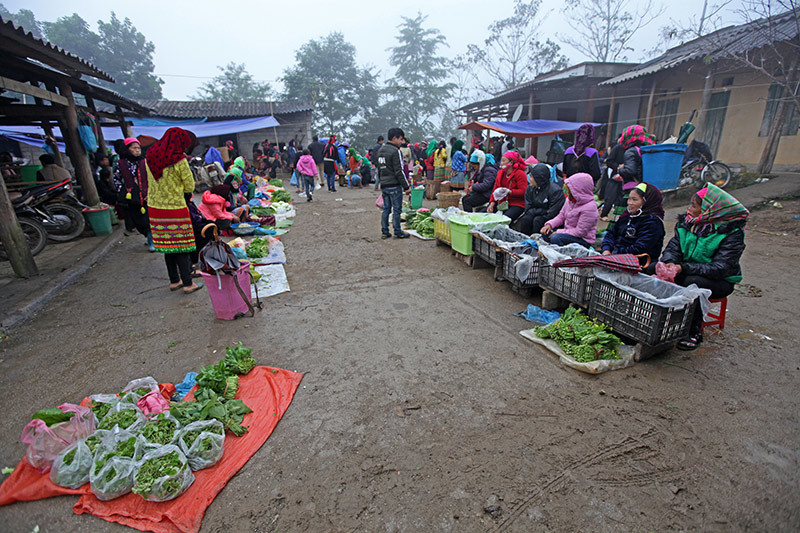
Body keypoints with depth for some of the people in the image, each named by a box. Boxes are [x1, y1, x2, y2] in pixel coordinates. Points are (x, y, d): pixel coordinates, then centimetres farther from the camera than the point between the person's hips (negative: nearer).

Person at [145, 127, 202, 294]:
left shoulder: (150, 156, 6)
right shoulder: (179, 160, -14)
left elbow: (152, 182, 16)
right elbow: (190, 187, -7)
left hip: (154, 207, 6)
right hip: (175, 209, -6)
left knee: (167, 246, 15)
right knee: (181, 247, 2)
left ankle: (174, 281, 25)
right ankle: (188, 283, 9)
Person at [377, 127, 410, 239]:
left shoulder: (381, 150, 13)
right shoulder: (395, 151, -14)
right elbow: (399, 171, -16)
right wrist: (406, 186, -11)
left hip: (384, 185, 8)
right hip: (394, 186, -8)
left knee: (386, 209, 12)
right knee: (396, 209, 0)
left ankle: (384, 232, 15)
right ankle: (398, 232, 7)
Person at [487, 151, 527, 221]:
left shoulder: (520, 174, -6)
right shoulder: (500, 173, 14)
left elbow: (523, 192, -14)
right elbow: (495, 190, 10)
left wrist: (509, 192, -26)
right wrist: (492, 204, -5)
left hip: (517, 204, -6)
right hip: (502, 203, 7)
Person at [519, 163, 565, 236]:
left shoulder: (555, 190, -20)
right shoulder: (530, 188, -1)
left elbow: (552, 213, -20)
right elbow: (528, 209, -2)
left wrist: (536, 211, -17)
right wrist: (544, 211, -15)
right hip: (537, 214, 5)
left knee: (537, 220, -30)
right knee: (525, 219, -22)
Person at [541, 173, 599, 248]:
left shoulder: (589, 208, -25)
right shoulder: (570, 199, -1)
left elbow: (580, 232, -24)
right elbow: (561, 216, 9)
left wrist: (558, 232, -22)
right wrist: (549, 224, -10)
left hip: (583, 239, -8)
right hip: (569, 231, 8)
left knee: (556, 238, -30)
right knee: (546, 232, -4)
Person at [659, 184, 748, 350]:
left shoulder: (732, 233, -15)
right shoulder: (686, 222, 1)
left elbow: (720, 268, -24)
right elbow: (673, 248, -5)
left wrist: (683, 268, -37)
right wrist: (669, 263, -29)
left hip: (720, 281, -4)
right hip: (686, 274, 4)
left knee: (692, 282, -35)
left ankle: (695, 332, -19)